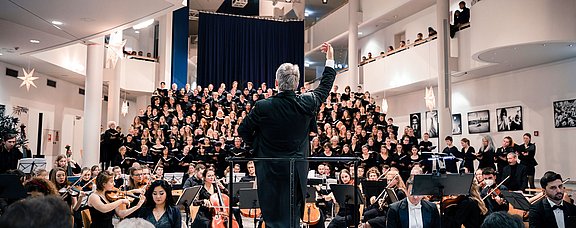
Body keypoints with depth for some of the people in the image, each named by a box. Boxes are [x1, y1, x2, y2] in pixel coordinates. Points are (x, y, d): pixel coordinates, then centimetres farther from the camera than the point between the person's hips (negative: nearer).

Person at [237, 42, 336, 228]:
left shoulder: (262, 107, -15)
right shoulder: (306, 103, -10)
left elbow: (243, 131, -1)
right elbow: (324, 87, 10)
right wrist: (330, 59, 22)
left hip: (269, 172, -2)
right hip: (297, 171, 2)